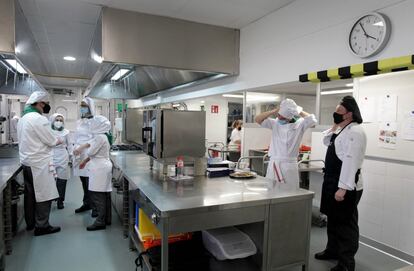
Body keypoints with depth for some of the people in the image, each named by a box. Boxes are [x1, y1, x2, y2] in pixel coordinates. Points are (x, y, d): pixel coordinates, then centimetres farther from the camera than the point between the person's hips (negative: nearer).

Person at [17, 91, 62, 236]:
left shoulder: (22, 119, 10)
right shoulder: (39, 119, -18)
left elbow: (30, 140, 14)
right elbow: (51, 141, -15)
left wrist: (53, 140, 11)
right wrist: (59, 140, 4)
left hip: (27, 162, 9)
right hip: (39, 163, -9)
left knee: (30, 194, 17)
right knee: (44, 195, 1)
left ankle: (30, 223, 28)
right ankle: (42, 226, 8)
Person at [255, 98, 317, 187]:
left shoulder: (299, 124, 1)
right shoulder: (275, 123, 5)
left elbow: (312, 120, -16)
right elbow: (258, 119, -2)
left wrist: (298, 111, -8)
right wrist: (274, 111, -9)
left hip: (289, 164, -2)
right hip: (274, 164, 2)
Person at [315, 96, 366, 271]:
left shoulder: (355, 132, -18)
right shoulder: (342, 129, 13)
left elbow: (351, 161, -25)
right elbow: (326, 142, 25)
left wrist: (343, 188, -27)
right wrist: (334, 126, 9)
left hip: (346, 186, -10)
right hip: (333, 182, 10)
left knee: (345, 223, 2)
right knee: (333, 220, 21)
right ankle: (333, 250, 37)